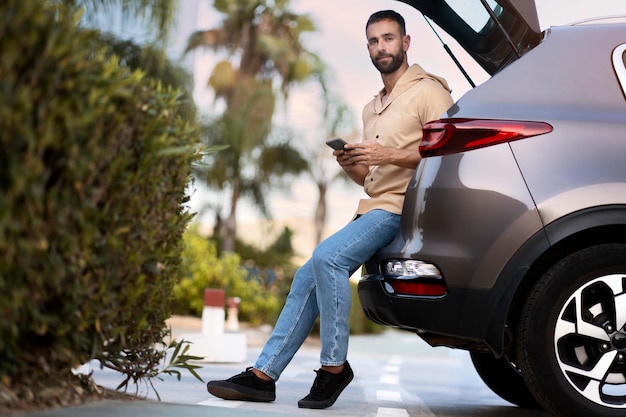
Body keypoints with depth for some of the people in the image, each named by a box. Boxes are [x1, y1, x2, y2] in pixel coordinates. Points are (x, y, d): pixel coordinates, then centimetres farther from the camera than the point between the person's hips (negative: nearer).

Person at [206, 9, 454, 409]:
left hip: (401, 209, -9)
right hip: (372, 210, 9)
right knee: (307, 278, -2)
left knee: (327, 255, -28)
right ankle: (263, 374, 0)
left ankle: (334, 366, -18)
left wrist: (392, 155, -22)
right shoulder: (373, 109, 24)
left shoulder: (427, 91, -3)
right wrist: (349, 163, 4)